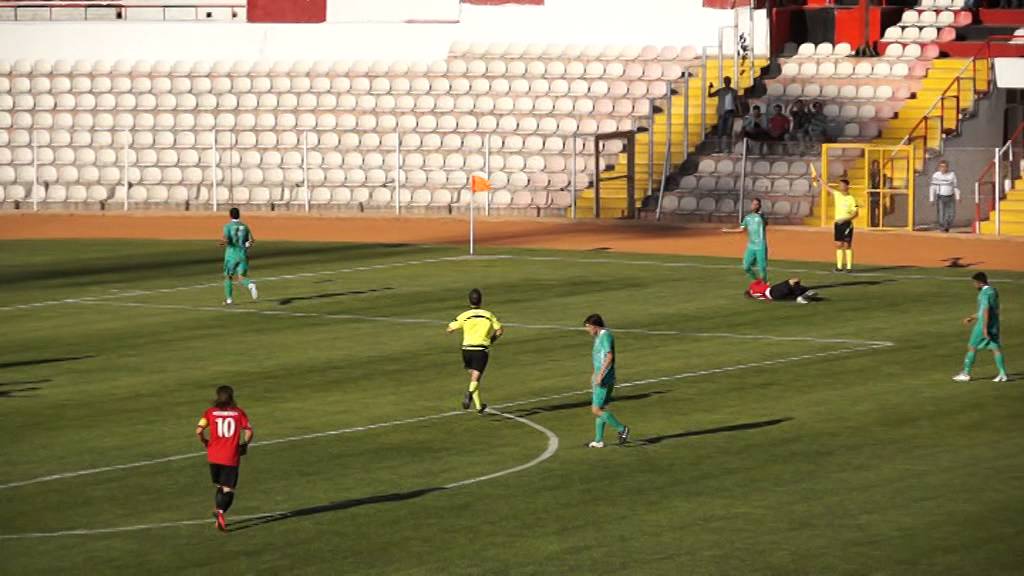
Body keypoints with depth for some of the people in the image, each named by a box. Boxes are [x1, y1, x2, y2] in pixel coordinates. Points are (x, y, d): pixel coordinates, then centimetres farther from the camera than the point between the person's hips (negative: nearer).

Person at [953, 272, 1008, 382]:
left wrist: (985, 328, -24)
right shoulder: (993, 291, 14)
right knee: (995, 347, 5)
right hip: (994, 323, 8)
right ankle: (1003, 374, -2)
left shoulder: (984, 293, -15)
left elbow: (986, 311, -22)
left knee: (972, 347, 2)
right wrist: (972, 317, 27)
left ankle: (966, 373, 6)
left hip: (984, 324, -8)